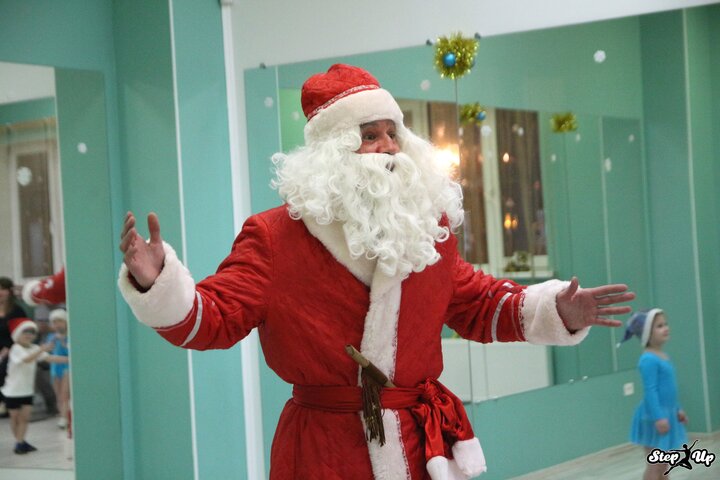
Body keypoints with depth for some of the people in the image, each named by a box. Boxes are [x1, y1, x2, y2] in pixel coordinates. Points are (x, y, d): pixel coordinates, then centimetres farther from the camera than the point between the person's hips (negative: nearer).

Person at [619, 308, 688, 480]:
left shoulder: (663, 356, 11)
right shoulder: (648, 359, -19)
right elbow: (650, 390, -24)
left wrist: (677, 409, 24)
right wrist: (658, 417, -27)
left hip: (666, 414, 10)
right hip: (655, 417, -10)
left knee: (663, 464, 16)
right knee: (654, 465, -5)